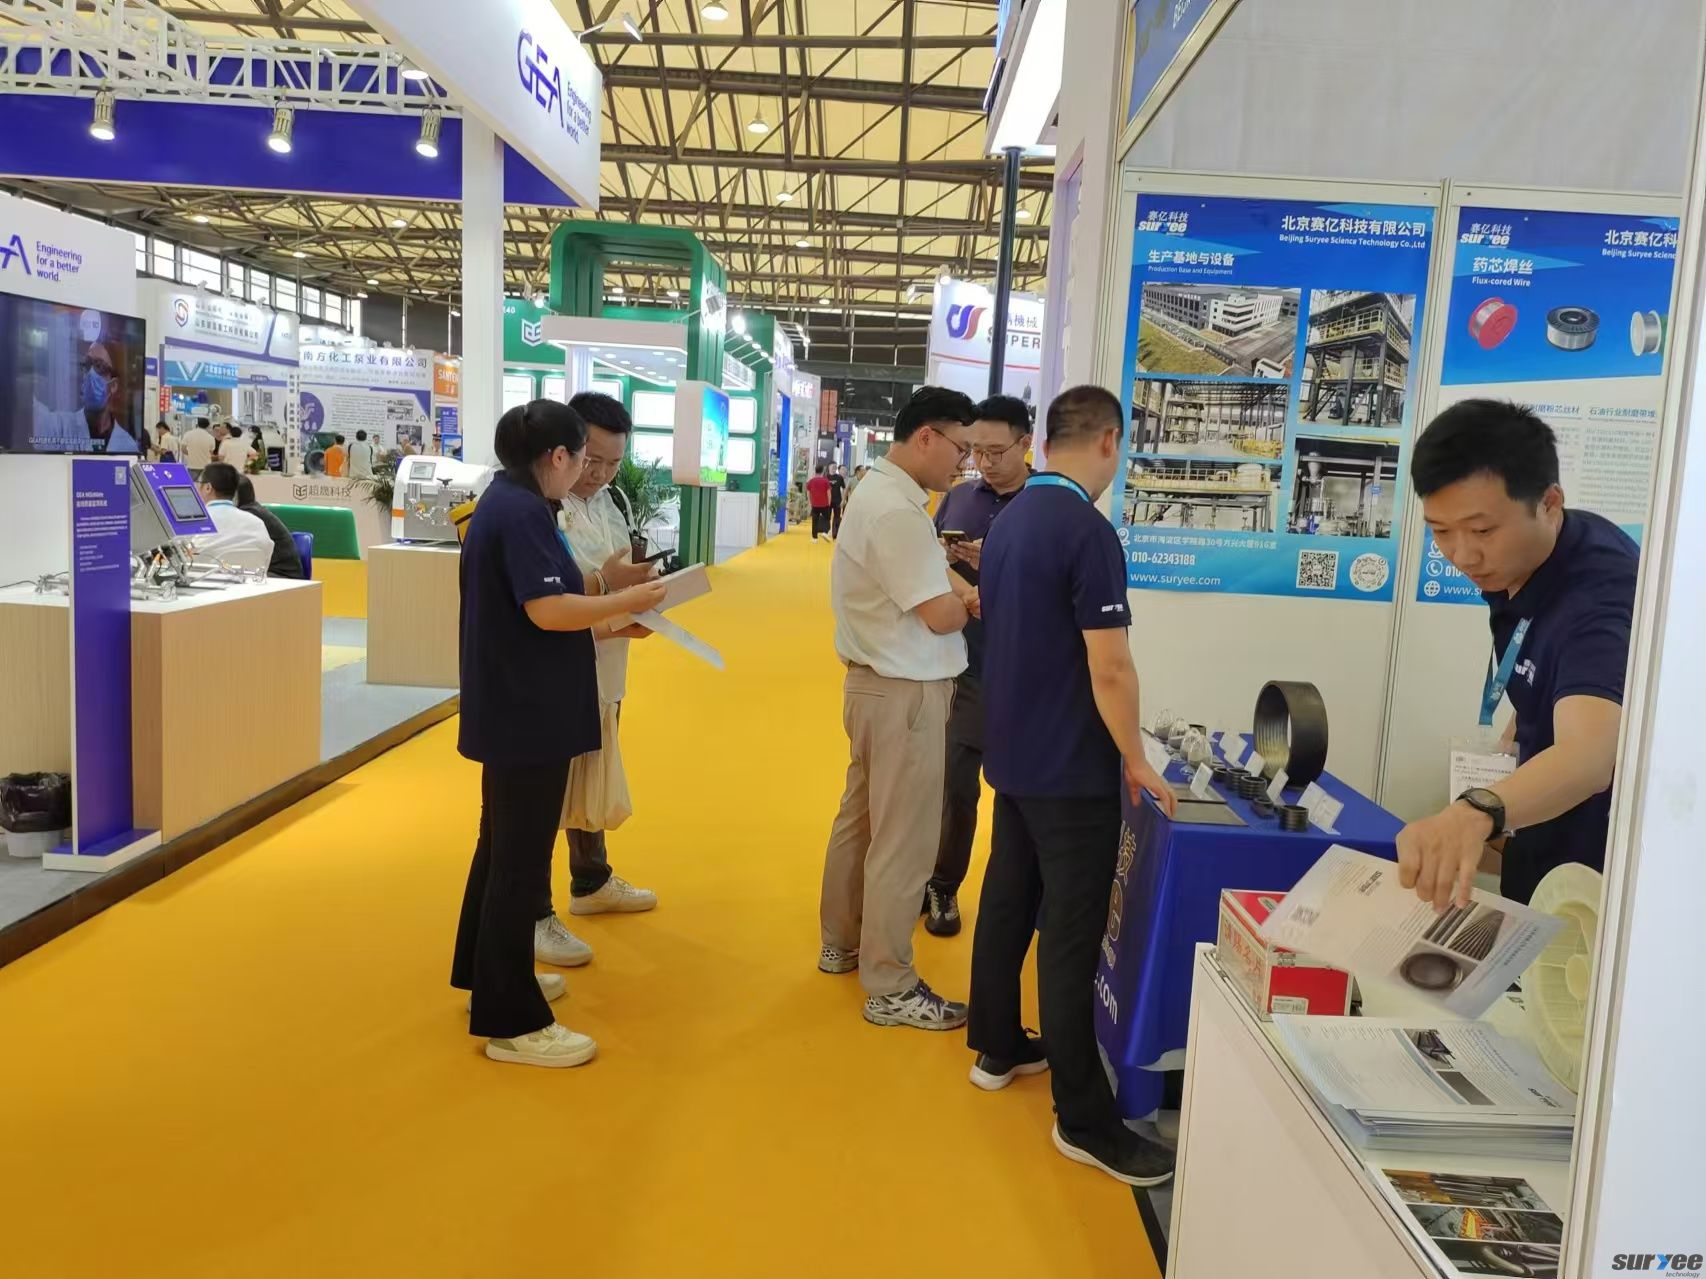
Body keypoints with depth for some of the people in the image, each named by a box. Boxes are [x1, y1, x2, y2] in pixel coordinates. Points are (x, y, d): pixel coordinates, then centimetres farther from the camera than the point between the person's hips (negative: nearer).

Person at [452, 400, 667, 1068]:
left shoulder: (503, 500, 12)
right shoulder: (522, 513, -19)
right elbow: (548, 611, -28)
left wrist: (606, 622, 11)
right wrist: (627, 601, -16)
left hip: (509, 708, 11)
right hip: (528, 715, -11)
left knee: (503, 845, 21)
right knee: (521, 860, -3)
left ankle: (488, 974, 37)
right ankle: (512, 1024, 7)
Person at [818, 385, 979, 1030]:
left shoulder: (885, 492, 10)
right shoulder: (897, 511, -24)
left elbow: (932, 570, 15)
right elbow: (942, 614, -25)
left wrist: (964, 589, -5)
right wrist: (969, 601, -4)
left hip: (877, 683, 11)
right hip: (906, 693, -11)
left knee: (860, 817, 21)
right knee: (903, 840, -1)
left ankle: (841, 942, 37)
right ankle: (890, 989, 11)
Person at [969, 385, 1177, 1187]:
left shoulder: (1008, 519, 8)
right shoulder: (1088, 532, -20)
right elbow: (1109, 668, -22)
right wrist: (1135, 760, -10)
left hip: (1012, 751, 9)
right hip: (1069, 766, -9)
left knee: (1007, 898, 18)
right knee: (1071, 932, -3)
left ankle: (996, 1047, 32)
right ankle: (1083, 1118, 5)